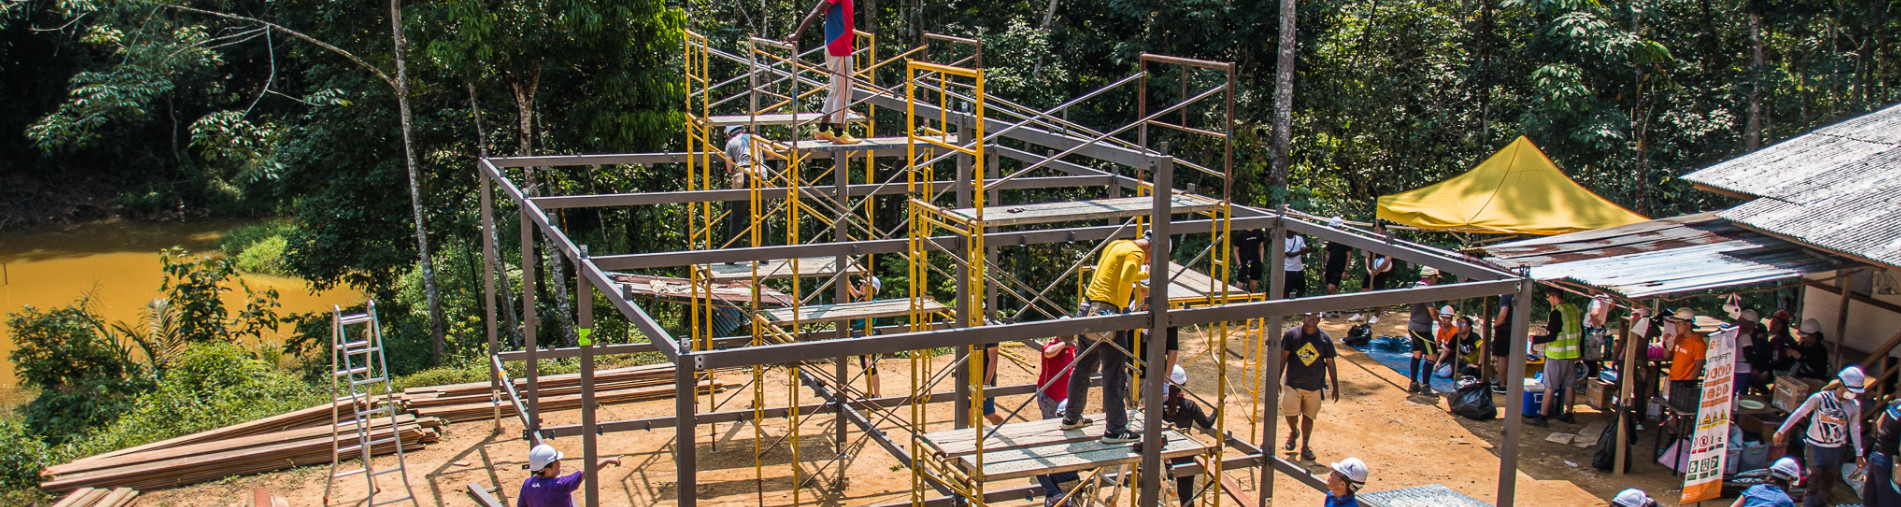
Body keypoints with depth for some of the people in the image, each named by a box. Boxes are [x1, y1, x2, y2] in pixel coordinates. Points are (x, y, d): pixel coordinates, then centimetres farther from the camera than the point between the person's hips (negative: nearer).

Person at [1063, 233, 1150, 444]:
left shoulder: (1116, 245, 18)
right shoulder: (1135, 253, -8)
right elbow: (1125, 280, -25)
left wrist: (1144, 273, 39)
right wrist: (1122, 310, -16)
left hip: (1089, 309, 9)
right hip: (1108, 312, -9)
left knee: (1083, 367, 20)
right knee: (1115, 374, -3)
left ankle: (1071, 417, 32)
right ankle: (1115, 430, 0)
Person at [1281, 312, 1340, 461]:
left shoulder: (1325, 338, -1)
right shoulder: (1291, 334, -5)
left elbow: (1330, 364, 5)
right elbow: (1283, 358, -1)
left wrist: (1336, 387, 6)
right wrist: (1277, 381, -4)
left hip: (1315, 386, 1)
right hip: (1293, 384, -1)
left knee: (1308, 416, 7)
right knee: (1290, 412, -8)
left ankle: (1305, 446, 22)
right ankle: (1293, 432, 26)